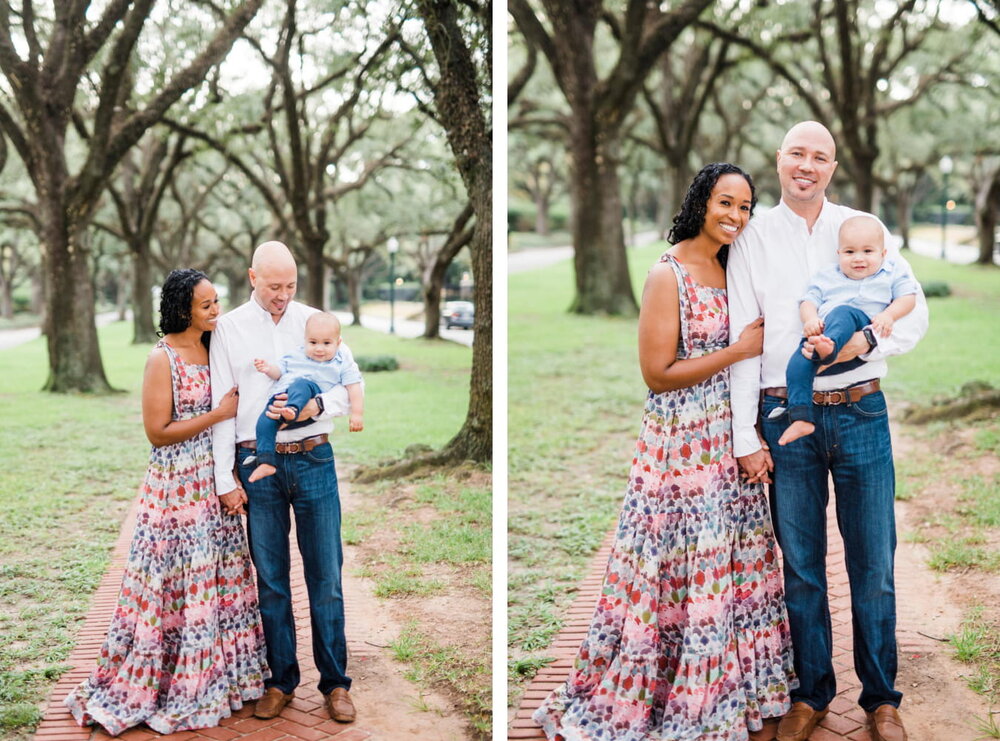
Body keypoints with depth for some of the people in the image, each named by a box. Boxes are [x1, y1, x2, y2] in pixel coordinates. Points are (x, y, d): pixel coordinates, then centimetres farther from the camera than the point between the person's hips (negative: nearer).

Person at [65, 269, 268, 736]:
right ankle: (155, 687, 13)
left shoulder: (212, 349, 8)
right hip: (177, 484, -7)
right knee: (178, 581, -1)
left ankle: (210, 677, 24)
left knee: (216, 576, 12)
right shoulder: (162, 359, -14)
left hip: (213, 482, 7)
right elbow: (158, 433, -16)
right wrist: (218, 414, -17)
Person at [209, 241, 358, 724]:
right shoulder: (228, 328, 4)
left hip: (313, 460, 0)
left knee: (326, 576, 2)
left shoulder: (314, 321, 6)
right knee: (271, 579, 7)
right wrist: (226, 478, -1)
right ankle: (281, 680, 20)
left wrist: (315, 407, -15)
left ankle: (335, 682, 13)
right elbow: (222, 406, 3)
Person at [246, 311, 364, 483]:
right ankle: (266, 462, -23)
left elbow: (354, 388, 8)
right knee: (265, 420, -21)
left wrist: (357, 414, -1)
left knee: (301, 384, -33)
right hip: (280, 397, 4)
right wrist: (268, 369, 2)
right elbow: (279, 371, 25)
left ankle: (292, 411, -58)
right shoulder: (295, 356, 24)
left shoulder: (342, 365, 12)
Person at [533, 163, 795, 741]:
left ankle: (718, 684, 29)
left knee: (728, 562, 14)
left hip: (727, 437, 8)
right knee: (680, 568, 0)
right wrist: (740, 351, -16)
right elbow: (657, 373, -18)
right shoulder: (668, 277, -14)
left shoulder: (730, 270, 10)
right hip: (681, 442, -7)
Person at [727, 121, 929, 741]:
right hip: (785, 417, 0)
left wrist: (866, 339, -16)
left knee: (874, 567, 5)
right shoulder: (753, 238, 5)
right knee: (801, 566, 9)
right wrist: (746, 436, -1)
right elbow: (742, 339, 3)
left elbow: (916, 314, 4)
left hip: (860, 412, 0)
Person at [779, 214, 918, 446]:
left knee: (843, 313, -34)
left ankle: (830, 347, -64)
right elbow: (809, 300, 15)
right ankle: (801, 418, -28)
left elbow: (908, 297, 9)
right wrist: (810, 319, -8)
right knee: (799, 362, -25)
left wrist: (888, 315, -12)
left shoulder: (892, 274, 20)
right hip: (821, 331, 3)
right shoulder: (827, 277, 24)